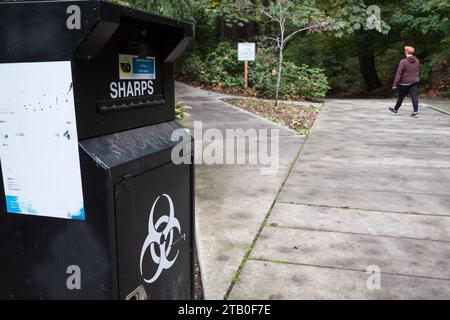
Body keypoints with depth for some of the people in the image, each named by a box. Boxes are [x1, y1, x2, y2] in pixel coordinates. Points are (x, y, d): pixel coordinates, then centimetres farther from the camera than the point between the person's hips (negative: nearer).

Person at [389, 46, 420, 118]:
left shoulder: (403, 62, -15)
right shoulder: (417, 61, 4)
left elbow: (399, 73, -15)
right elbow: (418, 71, 15)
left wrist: (395, 84, -12)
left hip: (405, 83, -4)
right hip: (414, 82, 4)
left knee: (401, 97, 13)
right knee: (414, 97, -3)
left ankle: (396, 109, 32)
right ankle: (416, 112, -10)